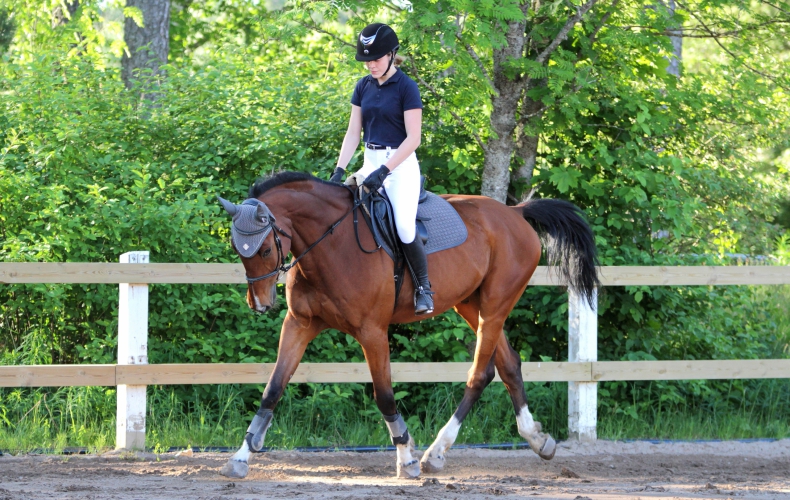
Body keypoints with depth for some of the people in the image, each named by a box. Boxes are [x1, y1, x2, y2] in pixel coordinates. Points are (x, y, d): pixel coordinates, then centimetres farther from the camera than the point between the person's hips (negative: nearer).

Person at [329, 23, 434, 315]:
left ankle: (423, 286, 0)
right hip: (370, 161, 6)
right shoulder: (363, 87, 8)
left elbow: (413, 138, -14)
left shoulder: (406, 87, -10)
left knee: (405, 228, -20)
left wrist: (383, 171, -21)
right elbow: (353, 132, 9)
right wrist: (339, 170, -5)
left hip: (401, 164, -6)